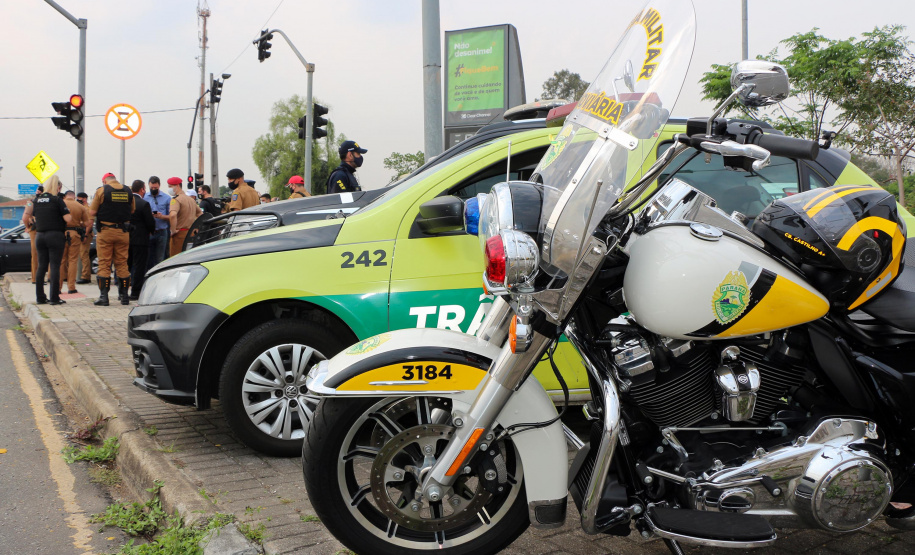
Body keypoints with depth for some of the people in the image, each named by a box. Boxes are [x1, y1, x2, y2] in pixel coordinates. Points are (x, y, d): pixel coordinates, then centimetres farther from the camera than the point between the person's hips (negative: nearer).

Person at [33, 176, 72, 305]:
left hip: (40, 235, 5)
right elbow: (68, 219, -14)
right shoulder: (57, 200, -9)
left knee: (41, 267, 10)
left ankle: (40, 297, 14)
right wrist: (64, 226, 5)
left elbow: (33, 216, 15)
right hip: (55, 235, -5)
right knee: (55, 266, -3)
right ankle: (54, 298, -4)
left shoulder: (37, 200, 7)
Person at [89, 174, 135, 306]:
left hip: (105, 232, -3)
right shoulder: (128, 191, 5)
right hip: (123, 232, 3)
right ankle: (124, 295, 12)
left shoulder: (102, 191, -5)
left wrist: (103, 210, 14)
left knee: (104, 264, 2)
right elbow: (132, 211, 12)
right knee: (122, 263, 9)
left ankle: (104, 296, 0)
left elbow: (92, 212, -5)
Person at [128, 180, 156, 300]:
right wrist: (151, 231, 10)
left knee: (126, 265, 14)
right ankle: (135, 293, 2)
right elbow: (151, 223, -10)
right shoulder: (144, 204, -14)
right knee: (139, 266, 1)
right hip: (140, 240, -6)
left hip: (126, 239, 6)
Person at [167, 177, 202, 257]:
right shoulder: (191, 199, 15)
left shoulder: (176, 199, -12)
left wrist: (173, 230, -20)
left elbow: (172, 215, -30)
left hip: (180, 233, -8)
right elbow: (200, 213, 28)